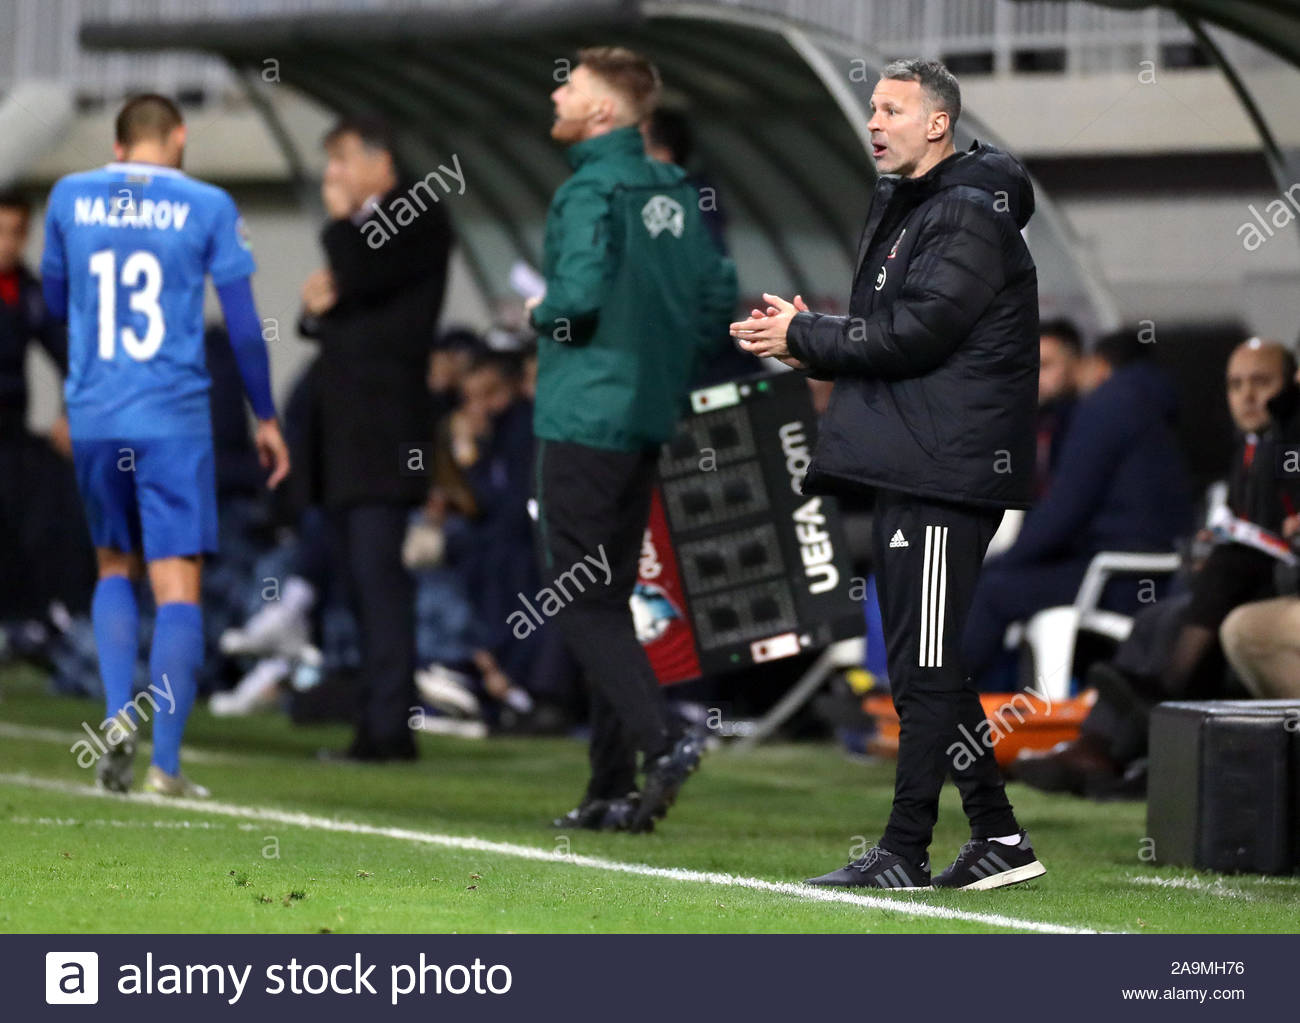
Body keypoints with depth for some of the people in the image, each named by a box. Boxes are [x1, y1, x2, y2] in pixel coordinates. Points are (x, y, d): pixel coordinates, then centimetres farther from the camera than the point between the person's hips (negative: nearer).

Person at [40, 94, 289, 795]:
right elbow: (243, 324, 0)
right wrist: (265, 417, 10)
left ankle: (118, 714, -1)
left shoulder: (70, 197, 5)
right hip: (174, 420, -3)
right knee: (177, 584, -1)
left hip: (93, 417, 3)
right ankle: (166, 762, -7)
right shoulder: (207, 208, -2)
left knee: (114, 566, 20)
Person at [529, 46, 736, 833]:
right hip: (647, 419, 8)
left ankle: (661, 739, -20)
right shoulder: (674, 191, 11)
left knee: (578, 598, -4)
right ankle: (614, 791, 13)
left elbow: (580, 292, -25)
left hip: (582, 416, -8)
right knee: (609, 597, 13)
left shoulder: (592, 190, -14)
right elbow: (719, 293, 12)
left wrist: (541, 314, -4)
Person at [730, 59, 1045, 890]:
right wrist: (805, 331, 4)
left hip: (947, 471, -10)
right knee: (929, 665, 12)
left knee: (924, 665, -8)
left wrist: (803, 339, -10)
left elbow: (917, 333, -19)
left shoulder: (968, 216, -11)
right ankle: (999, 839, 16)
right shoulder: (900, 209, 21)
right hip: (908, 470, 10)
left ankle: (904, 855, -7)